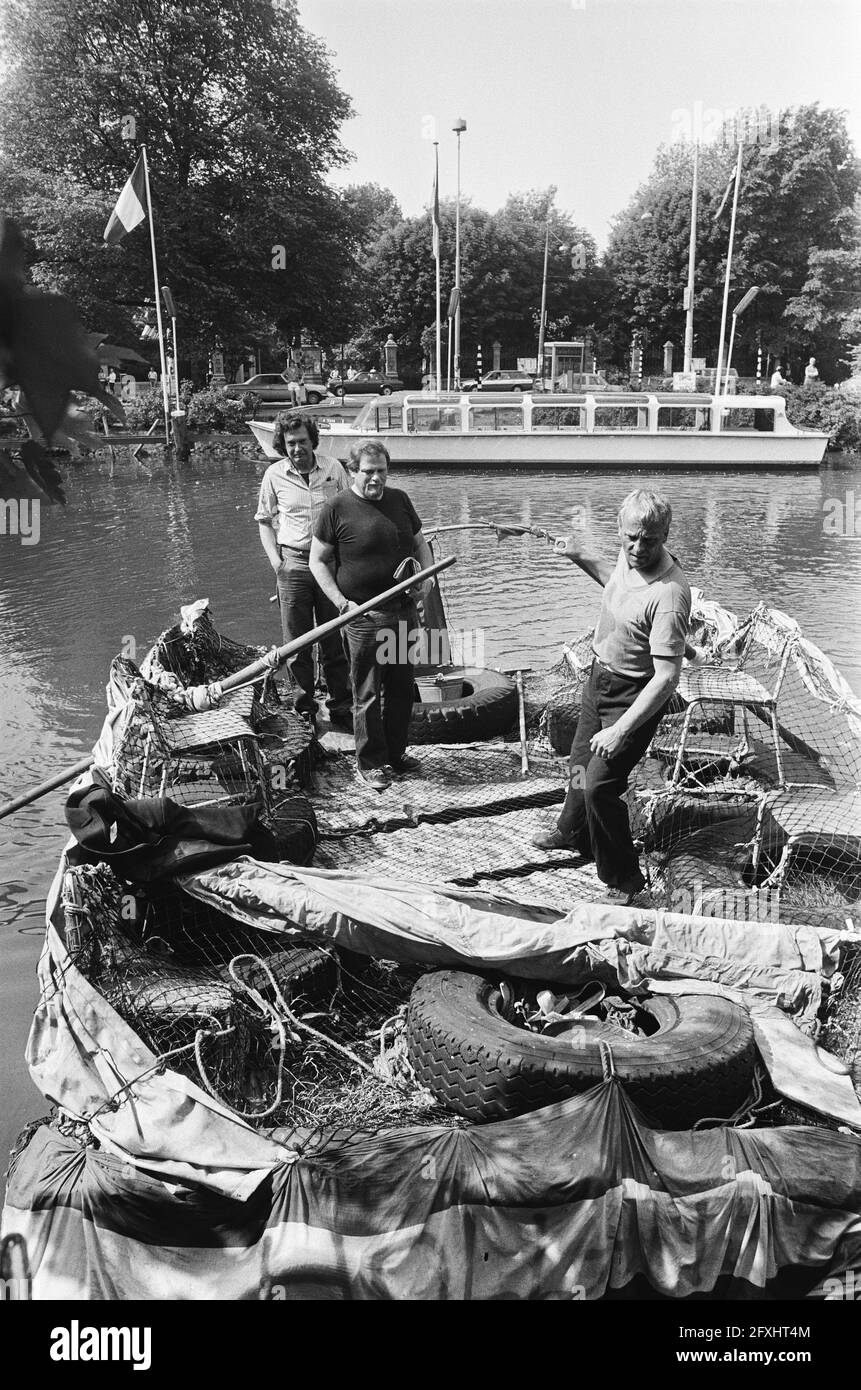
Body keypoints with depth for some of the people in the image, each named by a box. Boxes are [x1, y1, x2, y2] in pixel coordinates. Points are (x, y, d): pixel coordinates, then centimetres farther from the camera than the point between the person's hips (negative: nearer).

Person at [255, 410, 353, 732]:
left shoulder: (333, 468, 2)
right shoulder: (274, 475, 2)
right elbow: (264, 520, 13)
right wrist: (274, 558, 0)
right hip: (293, 564, 0)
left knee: (335, 639, 6)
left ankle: (340, 706, 17)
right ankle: (305, 709, 16)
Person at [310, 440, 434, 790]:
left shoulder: (399, 500, 10)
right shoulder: (337, 509, -6)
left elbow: (420, 544, 20)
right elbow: (318, 561, -2)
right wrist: (342, 603, -11)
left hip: (404, 611, 5)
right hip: (364, 617, -5)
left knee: (402, 688, 13)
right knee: (368, 693, 1)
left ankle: (396, 752, 29)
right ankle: (370, 763, 14)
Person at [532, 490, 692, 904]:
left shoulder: (669, 594, -33)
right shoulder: (629, 557, -7)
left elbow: (666, 677, -34)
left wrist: (620, 730, -37)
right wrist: (580, 558, 16)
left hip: (634, 696, -9)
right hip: (600, 675, 9)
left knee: (599, 785, -11)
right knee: (581, 761, 25)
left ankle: (625, 881, 9)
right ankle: (573, 834, 52)